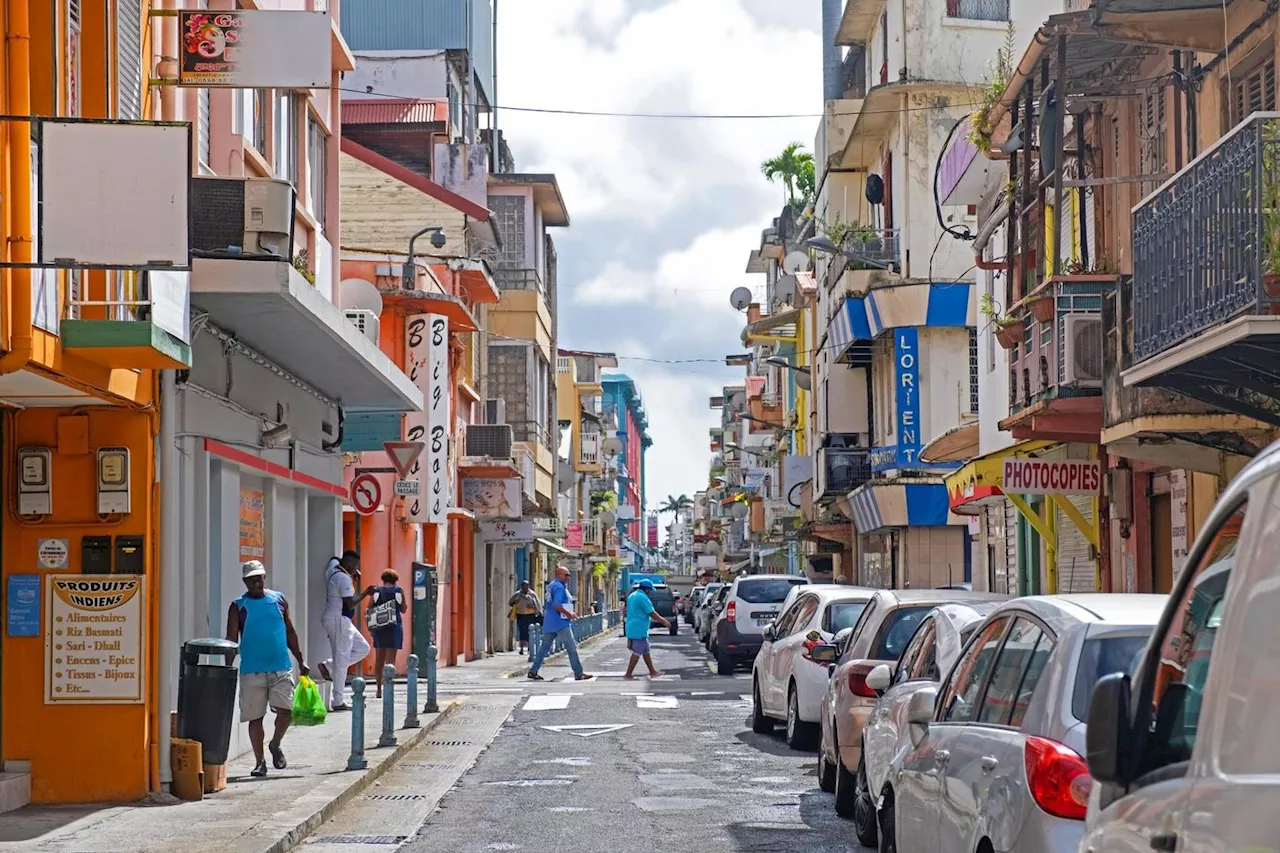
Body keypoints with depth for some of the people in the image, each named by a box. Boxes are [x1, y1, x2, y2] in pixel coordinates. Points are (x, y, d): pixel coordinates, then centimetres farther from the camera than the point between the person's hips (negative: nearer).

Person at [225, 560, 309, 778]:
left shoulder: (278, 600, 10)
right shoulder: (238, 606, 3)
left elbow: (290, 633, 17)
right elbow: (231, 640, -1)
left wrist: (300, 661, 15)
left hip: (281, 669, 1)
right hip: (252, 670, -1)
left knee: (285, 711, -9)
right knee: (255, 717, 2)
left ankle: (275, 745, 19)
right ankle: (259, 762, 13)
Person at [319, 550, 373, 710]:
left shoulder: (333, 566, 8)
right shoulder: (344, 578, -19)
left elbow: (335, 559, 34)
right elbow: (350, 603, -22)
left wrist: (353, 573, 22)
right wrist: (366, 593, -10)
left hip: (341, 621, 10)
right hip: (339, 620, -10)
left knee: (363, 648, 16)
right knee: (341, 662, -5)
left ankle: (328, 666, 11)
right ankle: (338, 702, -1)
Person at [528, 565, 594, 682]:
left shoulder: (551, 585, 17)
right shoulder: (559, 587, -14)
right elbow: (557, 606, -24)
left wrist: (569, 613, 19)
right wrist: (569, 614, -15)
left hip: (549, 623, 10)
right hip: (560, 623, -10)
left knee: (544, 647, 12)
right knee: (572, 648, -6)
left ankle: (533, 671, 13)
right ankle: (579, 674, -6)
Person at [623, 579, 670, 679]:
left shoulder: (632, 596, 16)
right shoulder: (643, 598, -16)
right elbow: (652, 613, -15)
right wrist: (664, 622, -4)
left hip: (632, 629, 10)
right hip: (639, 630, -10)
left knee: (646, 651, 15)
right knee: (637, 652, -5)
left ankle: (653, 672, 21)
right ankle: (628, 674, -3)